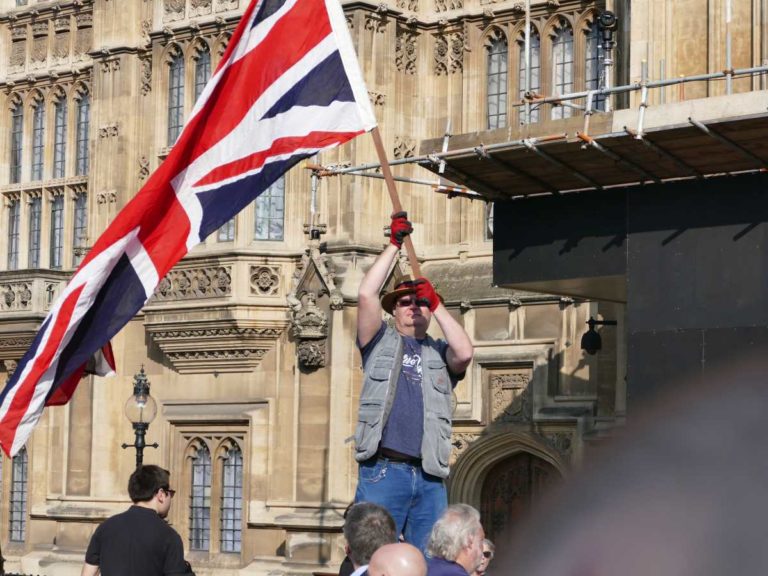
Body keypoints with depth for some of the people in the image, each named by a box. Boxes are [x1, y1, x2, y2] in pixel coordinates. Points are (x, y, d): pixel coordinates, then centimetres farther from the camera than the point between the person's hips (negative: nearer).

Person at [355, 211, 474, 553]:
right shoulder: (381, 343, 14)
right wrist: (394, 244, 2)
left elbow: (465, 353, -5)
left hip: (430, 478, 3)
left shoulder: (440, 354, 18)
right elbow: (366, 295, 0)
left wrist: (436, 304, -2)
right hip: (383, 471, -3)